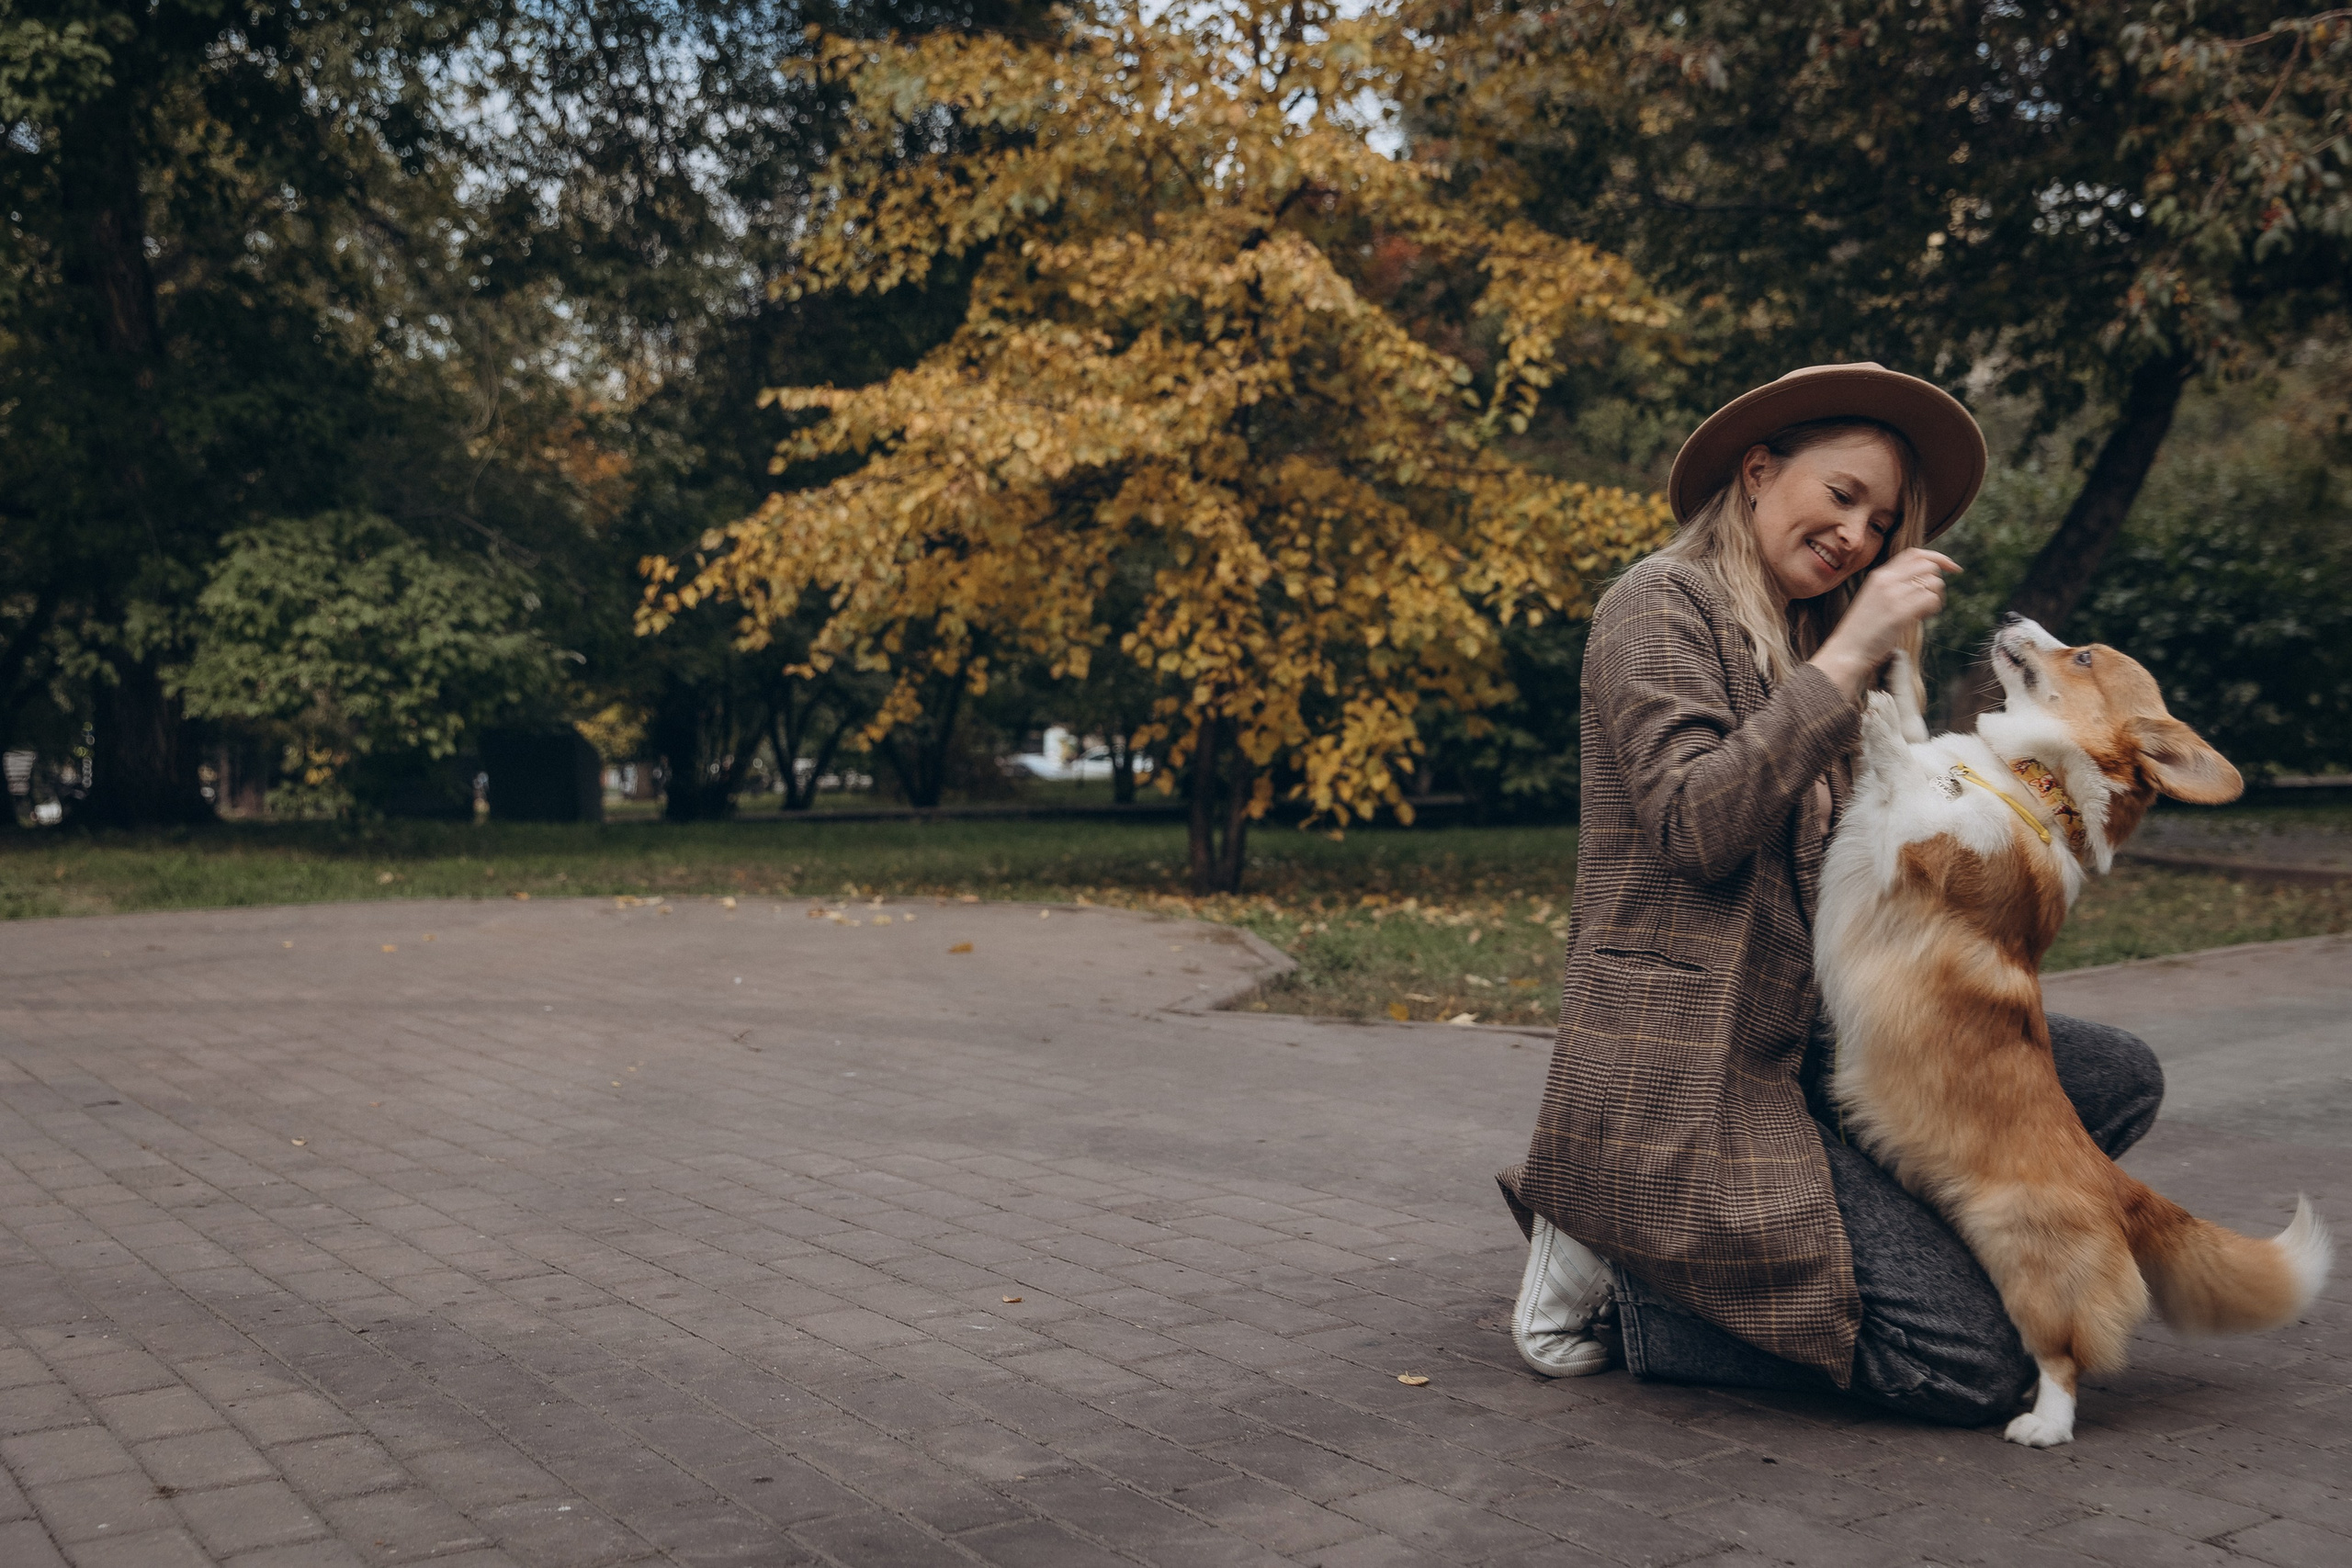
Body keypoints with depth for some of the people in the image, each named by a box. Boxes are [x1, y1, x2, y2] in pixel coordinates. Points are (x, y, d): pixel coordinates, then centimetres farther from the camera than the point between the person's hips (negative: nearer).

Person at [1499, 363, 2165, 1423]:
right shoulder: (1661, 604, -5)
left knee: (2116, 1078, -3)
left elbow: (1830, 883, 18)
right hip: (1678, 1080, -10)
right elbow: (1696, 826, -20)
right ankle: (1630, 1293, -1)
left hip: (1794, 1050, 10)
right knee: (1975, 1366, -17)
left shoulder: (1795, 648, 23)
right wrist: (1846, 658, -19)